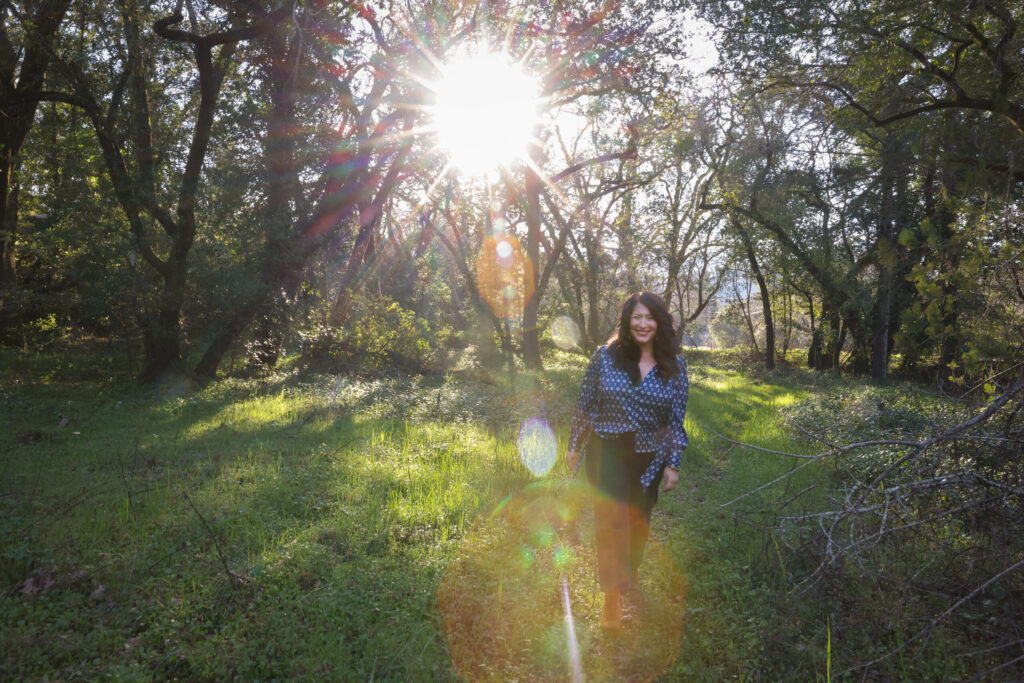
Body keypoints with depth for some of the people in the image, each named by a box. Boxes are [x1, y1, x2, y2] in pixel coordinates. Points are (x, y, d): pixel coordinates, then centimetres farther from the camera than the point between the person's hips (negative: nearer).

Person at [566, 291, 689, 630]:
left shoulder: (674, 367, -2)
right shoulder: (605, 356, -6)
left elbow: (677, 419, 2)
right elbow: (585, 405, 1)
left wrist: (673, 464, -1)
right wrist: (574, 446, 3)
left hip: (649, 458, 2)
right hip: (608, 452, -2)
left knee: (638, 522, 16)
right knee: (611, 520, -8)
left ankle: (630, 574, 42)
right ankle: (613, 597, 2)